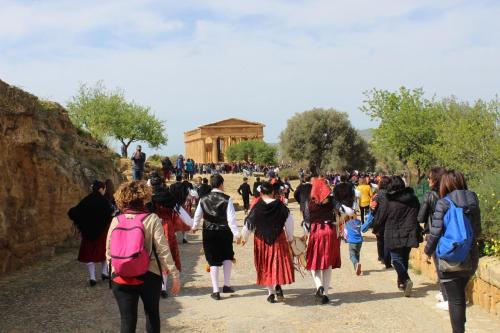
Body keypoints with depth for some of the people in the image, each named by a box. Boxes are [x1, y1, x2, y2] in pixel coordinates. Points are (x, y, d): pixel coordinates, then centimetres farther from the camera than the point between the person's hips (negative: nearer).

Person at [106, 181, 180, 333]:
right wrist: (175, 275, -6)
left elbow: (108, 252, 5)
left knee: (127, 319, 9)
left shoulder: (116, 221, -1)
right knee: (152, 313, 20)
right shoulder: (152, 219, -9)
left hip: (121, 279, 2)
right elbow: (163, 250, -12)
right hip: (149, 276, -1)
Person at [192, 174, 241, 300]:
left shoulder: (203, 199, 0)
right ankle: (226, 285, 16)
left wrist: (194, 226, 31)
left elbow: (197, 215, 12)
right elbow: (231, 218, -15)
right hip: (224, 232, -2)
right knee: (227, 257, 20)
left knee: (213, 261, 7)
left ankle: (215, 291, 8)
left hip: (209, 233, 2)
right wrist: (236, 234, -10)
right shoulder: (226, 199, -11)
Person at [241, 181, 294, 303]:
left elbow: (248, 224, -2)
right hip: (278, 239, 0)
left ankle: (271, 293, 13)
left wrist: (244, 238, 15)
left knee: (266, 265, 11)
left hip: (261, 240, 0)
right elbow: (289, 222, -2)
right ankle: (278, 284, -10)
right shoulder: (281, 206, -7)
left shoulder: (257, 208, -9)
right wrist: (290, 237, 13)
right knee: (280, 262, 13)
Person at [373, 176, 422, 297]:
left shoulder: (387, 200, -10)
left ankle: (406, 280, -22)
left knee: (397, 259, -1)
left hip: (394, 235, -4)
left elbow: (380, 218, -4)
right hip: (409, 235, 5)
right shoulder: (413, 198, 4)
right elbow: (419, 216, 12)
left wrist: (375, 228, 14)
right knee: (404, 258, 17)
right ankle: (402, 281, 27)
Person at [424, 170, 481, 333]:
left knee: (455, 300, 4)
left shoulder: (443, 203, -13)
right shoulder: (473, 202, 3)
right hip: (471, 259, 5)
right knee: (461, 295, 23)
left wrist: (428, 250, 2)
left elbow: (436, 232, -14)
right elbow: (477, 232, 10)